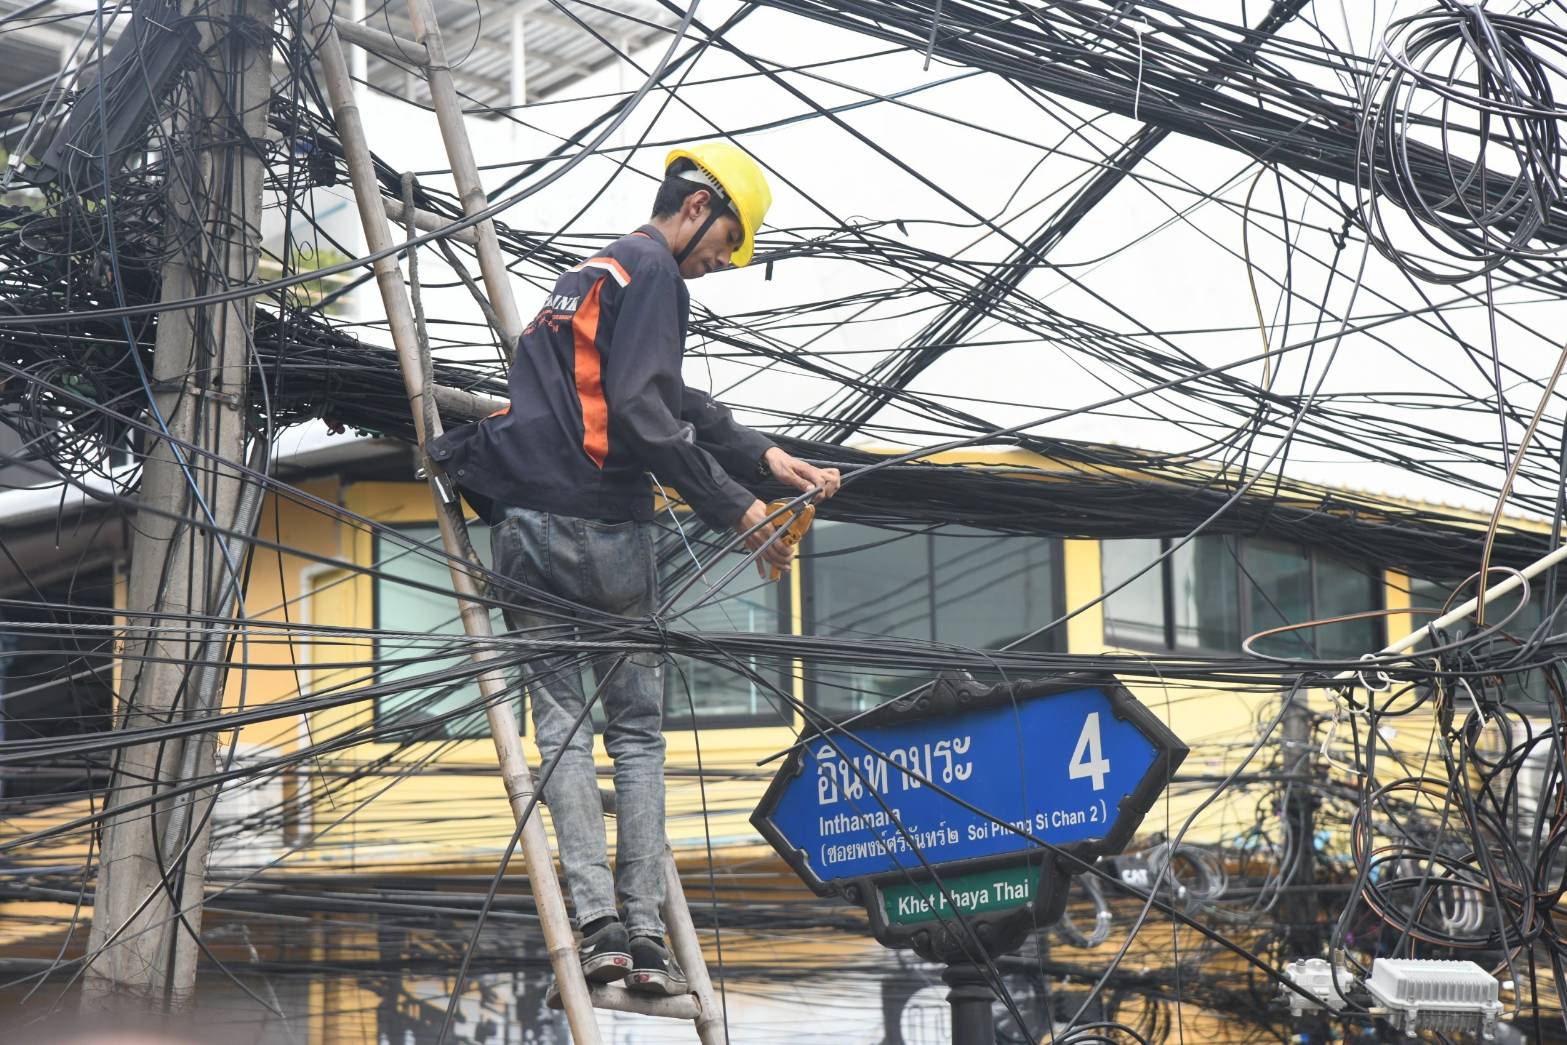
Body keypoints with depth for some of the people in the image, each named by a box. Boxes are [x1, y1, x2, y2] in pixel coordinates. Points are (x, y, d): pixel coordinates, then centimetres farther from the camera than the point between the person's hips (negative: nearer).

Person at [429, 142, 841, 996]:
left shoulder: (587, 275, 24)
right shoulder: (652, 274, -4)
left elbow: (679, 399, 26)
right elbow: (642, 413, -18)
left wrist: (767, 458, 21)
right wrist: (735, 508, -15)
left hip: (519, 525, 7)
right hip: (601, 526, -7)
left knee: (560, 724, 5)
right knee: (637, 731, 5)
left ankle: (599, 925, -3)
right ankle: (646, 935, 4)